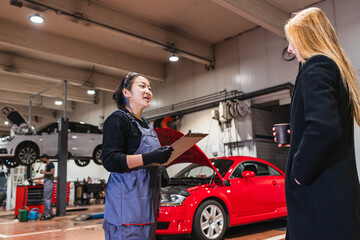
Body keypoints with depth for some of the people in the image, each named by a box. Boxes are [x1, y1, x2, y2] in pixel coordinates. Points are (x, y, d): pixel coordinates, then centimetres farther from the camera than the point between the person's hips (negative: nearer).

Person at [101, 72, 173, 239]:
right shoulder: (117, 119, -5)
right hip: (127, 199, -8)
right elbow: (109, 161, -17)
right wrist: (149, 158, -25)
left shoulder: (146, 125, 21)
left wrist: (165, 156, 13)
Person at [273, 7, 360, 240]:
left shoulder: (315, 66, -12)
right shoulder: (339, 68, 17)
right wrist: (296, 139, 17)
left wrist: (299, 173, -16)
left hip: (321, 194, -10)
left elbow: (323, 127, -28)